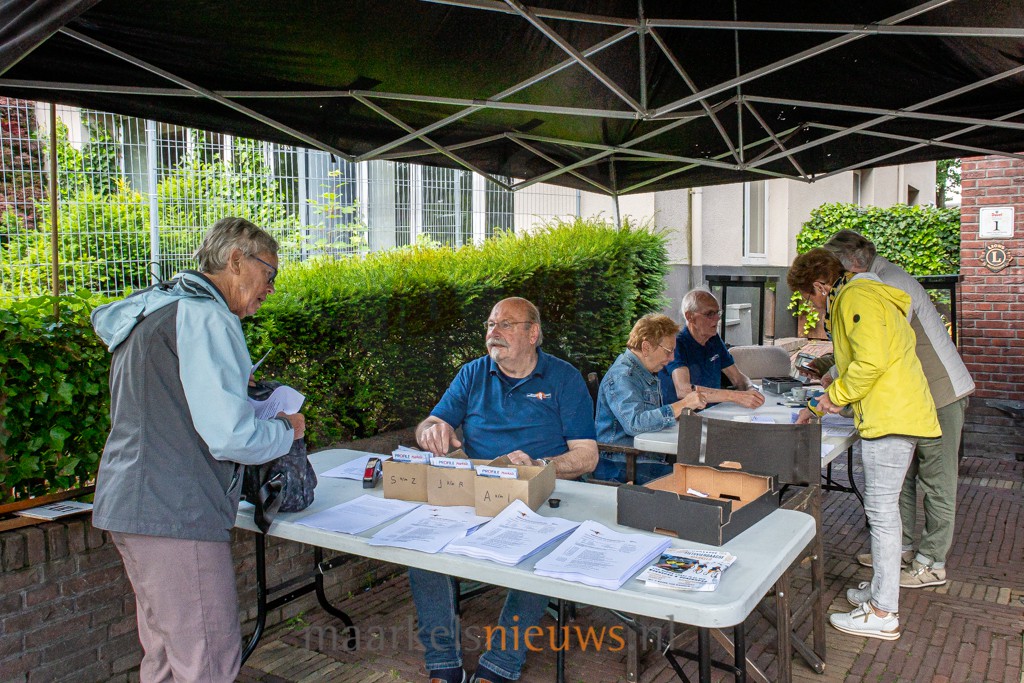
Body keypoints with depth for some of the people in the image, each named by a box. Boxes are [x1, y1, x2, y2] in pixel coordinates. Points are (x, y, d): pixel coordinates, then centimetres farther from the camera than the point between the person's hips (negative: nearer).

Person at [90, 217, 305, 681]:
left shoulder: (151, 310, 17)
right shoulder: (207, 319, -15)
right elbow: (231, 438, -22)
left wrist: (232, 388, 19)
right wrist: (287, 430, -3)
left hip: (128, 504, 11)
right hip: (175, 516, -11)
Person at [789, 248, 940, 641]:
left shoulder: (856, 298, -10)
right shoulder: (855, 299, 24)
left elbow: (871, 361, -22)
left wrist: (835, 395, -8)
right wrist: (819, 408, 25)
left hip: (891, 415, -11)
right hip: (895, 413, 11)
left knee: (881, 510, -6)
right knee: (881, 507, 17)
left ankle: (883, 614, 1)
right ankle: (881, 590, 28)